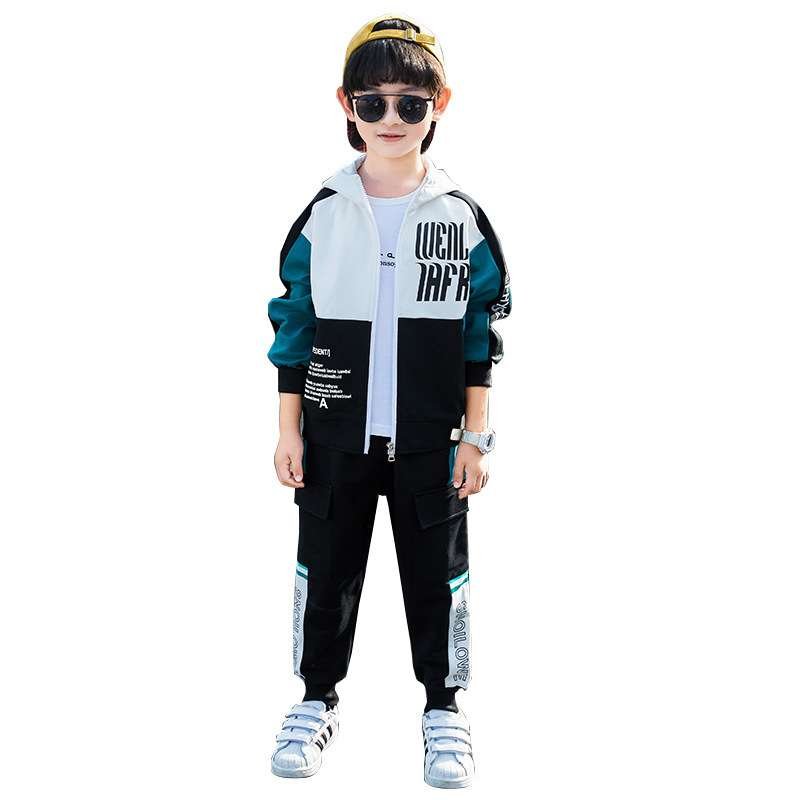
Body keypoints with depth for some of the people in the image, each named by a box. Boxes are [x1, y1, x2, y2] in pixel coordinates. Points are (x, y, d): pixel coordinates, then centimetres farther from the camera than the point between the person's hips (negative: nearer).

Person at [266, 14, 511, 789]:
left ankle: (443, 705, 29)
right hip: (335, 435, 1)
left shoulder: (461, 216, -3)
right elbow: (293, 325, 2)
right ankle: (318, 697, 33)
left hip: (430, 441, -1)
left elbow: (480, 334, 0)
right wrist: (289, 430, 0)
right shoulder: (323, 214, -2)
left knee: (436, 574, 10)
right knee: (325, 569, 13)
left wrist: (475, 435, -2)